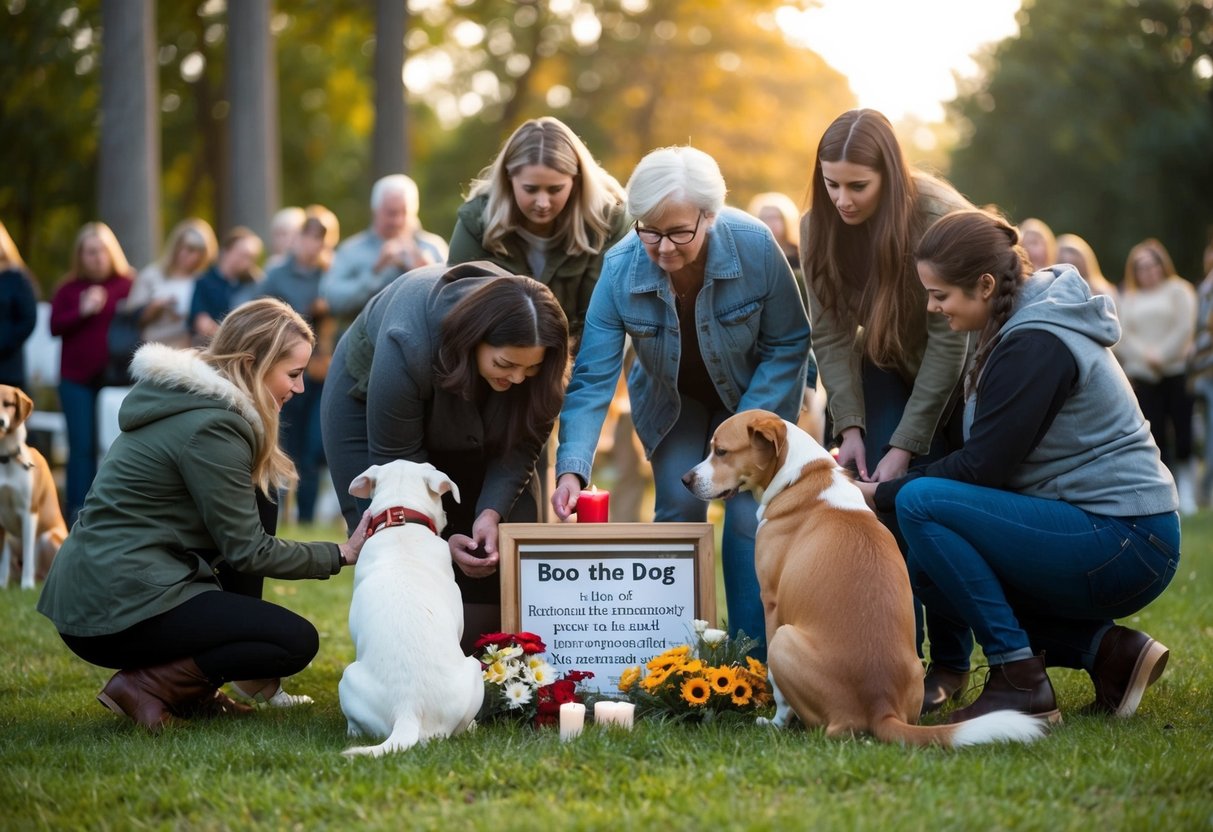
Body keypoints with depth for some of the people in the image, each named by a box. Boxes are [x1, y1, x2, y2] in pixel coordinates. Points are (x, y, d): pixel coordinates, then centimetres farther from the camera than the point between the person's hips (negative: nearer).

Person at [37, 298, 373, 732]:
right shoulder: (211, 427, -14)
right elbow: (247, 551, -11)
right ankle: (143, 685, -11)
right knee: (297, 641, -7)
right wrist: (343, 554, -3)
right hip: (120, 610, -10)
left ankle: (193, 691, 14)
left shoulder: (188, 401, 16)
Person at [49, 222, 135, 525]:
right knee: (82, 445, 0)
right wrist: (82, 311, -15)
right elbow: (55, 326, -1)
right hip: (77, 379, 1)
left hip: (116, 376, -1)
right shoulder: (68, 288, 6)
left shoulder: (128, 285, 1)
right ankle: (79, 511, 2)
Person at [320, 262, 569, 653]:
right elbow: (396, 459, -30)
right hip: (370, 404, -4)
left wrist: (492, 511, -33)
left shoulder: (531, 347, -31)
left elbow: (521, 444, -19)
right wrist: (441, 538, -32)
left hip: (468, 418, 4)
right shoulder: (408, 345, -42)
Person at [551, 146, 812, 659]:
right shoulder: (620, 270, -28)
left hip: (755, 395, -1)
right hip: (672, 401, 1)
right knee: (679, 510, -10)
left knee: (749, 517, -11)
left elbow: (789, 345, -17)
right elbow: (592, 379, -27)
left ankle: (753, 657, -2)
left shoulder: (755, 247, -31)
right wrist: (572, 469, -39)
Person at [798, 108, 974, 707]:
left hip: (957, 373, -3)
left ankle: (951, 665, 6)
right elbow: (831, 333, -11)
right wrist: (849, 427, -22)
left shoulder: (939, 218, -30)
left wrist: (906, 444, -29)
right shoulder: (819, 227, -16)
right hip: (886, 370, 4)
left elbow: (948, 339, -27)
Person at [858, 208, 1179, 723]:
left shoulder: (1035, 345, -18)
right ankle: (1106, 649, 6)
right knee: (927, 571, 12)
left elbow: (982, 467, -18)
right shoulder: (1022, 325, 13)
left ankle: (1019, 681, -14)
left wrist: (882, 494, -8)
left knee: (920, 504, -18)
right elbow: (986, 457, 15)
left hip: (1125, 545, -11)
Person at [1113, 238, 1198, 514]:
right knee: (1155, 434, -4)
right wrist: (1145, 356, -10)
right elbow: (1122, 336, 5)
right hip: (1142, 375, 2)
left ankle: (1186, 491, 2)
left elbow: (1185, 328, -3)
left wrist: (1162, 355, -11)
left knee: (1184, 431, -7)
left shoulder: (1179, 290, 8)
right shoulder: (1129, 299, 17)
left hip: (1177, 369, -2)